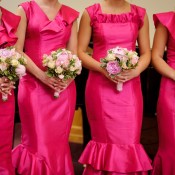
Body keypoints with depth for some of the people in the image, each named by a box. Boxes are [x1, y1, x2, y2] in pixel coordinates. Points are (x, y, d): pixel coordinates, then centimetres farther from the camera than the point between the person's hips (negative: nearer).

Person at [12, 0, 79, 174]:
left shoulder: (71, 14, 12)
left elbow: (74, 53, 9)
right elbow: (17, 50, -3)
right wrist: (41, 75, -14)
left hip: (63, 86, 3)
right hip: (33, 84, -2)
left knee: (59, 142, 7)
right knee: (38, 142, -1)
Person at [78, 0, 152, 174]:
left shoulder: (140, 14, 7)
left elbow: (146, 53, 9)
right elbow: (80, 52, 0)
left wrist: (136, 71, -11)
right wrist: (103, 68, -15)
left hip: (130, 85, 2)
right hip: (100, 85, -2)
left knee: (129, 142, 2)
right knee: (105, 140, 4)